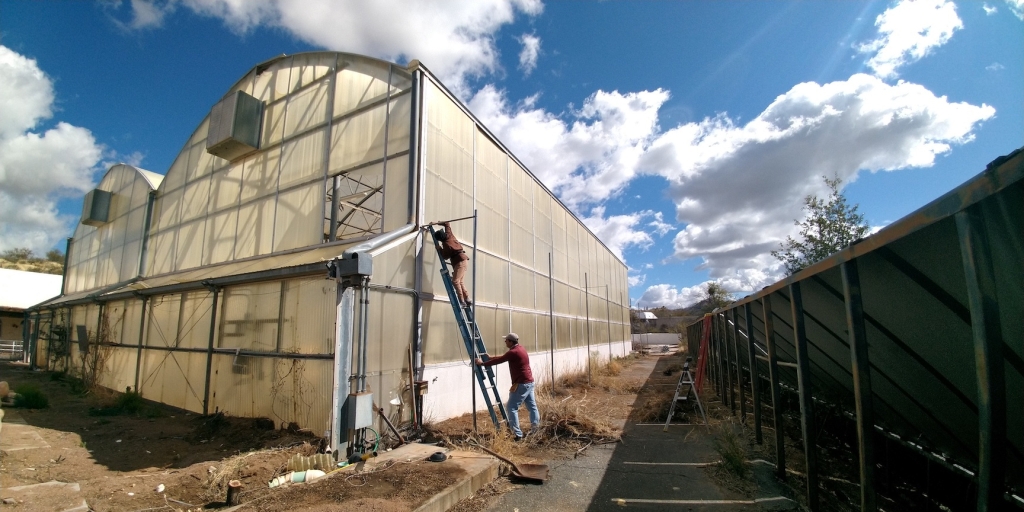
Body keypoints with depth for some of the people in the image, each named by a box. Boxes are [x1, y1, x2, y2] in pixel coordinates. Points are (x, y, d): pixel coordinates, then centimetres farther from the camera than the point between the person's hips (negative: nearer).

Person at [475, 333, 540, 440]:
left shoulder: (513, 352, -18)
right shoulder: (520, 349, 12)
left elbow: (499, 361, -12)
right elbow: (502, 358, 22)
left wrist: (483, 363, -2)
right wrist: (489, 358, 25)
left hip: (521, 384, -10)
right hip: (529, 382, 10)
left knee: (512, 408, -4)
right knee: (532, 406, 13)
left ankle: (518, 434, -4)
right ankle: (535, 430, 20)